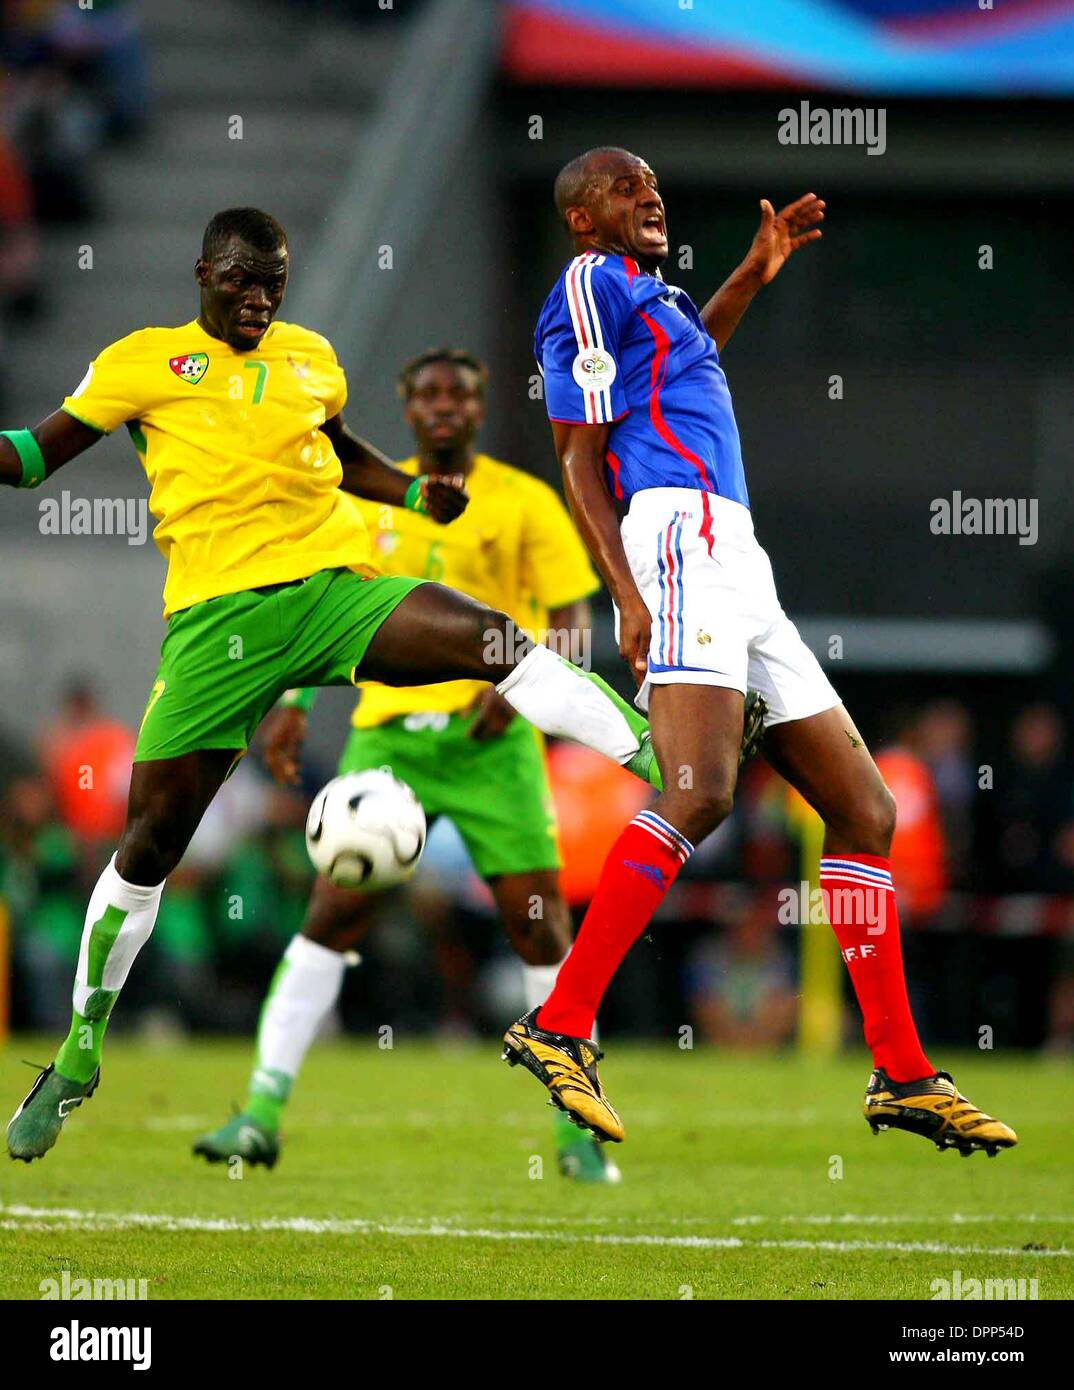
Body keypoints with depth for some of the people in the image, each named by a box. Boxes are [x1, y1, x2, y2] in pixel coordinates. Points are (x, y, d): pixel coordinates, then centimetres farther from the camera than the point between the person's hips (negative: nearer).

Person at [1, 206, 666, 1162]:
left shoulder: (311, 358, 17)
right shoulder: (143, 362, 7)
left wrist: (418, 493, 17)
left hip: (334, 583, 2)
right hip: (218, 615, -2)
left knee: (498, 643, -23)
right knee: (151, 834, -1)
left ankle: (663, 770, -20)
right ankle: (79, 1056, 12)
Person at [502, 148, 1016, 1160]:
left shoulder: (645, 291, 28)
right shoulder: (590, 284, 0)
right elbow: (579, 462, -8)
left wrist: (753, 275, 49)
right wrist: (628, 594, -19)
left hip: (737, 566, 10)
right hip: (682, 526, -10)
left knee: (864, 810, 8)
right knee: (701, 792, -28)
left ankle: (902, 1076, 9)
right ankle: (558, 1028, -30)